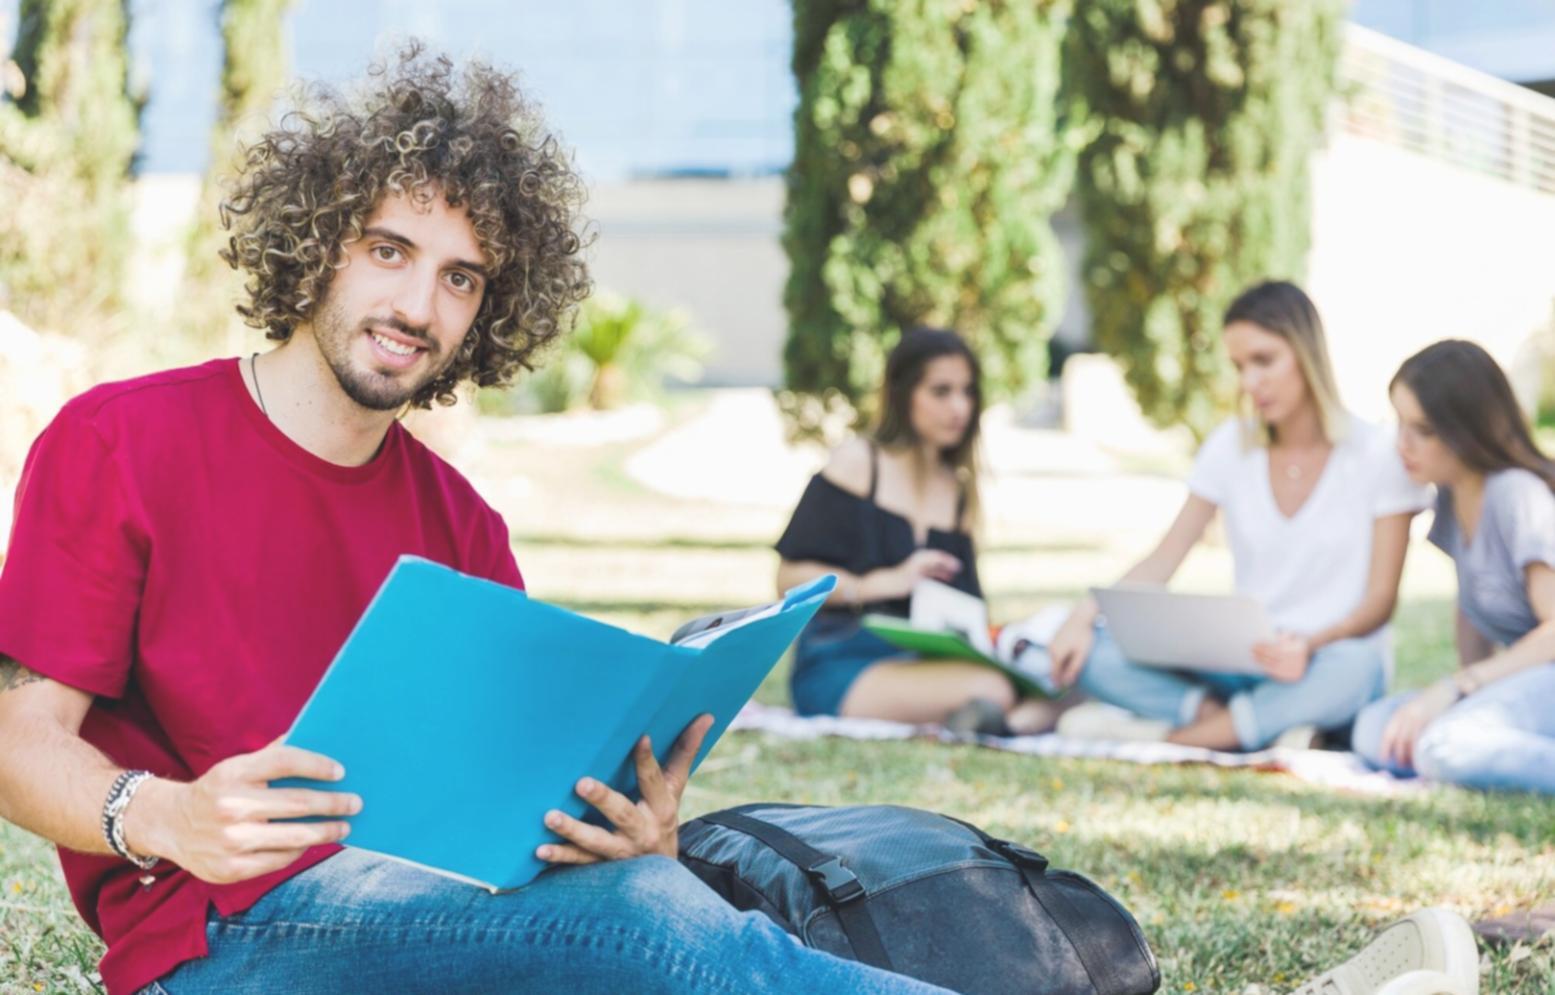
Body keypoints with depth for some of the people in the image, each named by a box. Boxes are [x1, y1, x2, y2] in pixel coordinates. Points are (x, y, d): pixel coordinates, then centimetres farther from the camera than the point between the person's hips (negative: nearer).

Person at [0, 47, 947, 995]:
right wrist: (164, 818, -28)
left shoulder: (463, 524, 15)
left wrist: (633, 834, -17)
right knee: (652, 918, -29)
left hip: (424, 900, 6)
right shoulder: (116, 443, 1)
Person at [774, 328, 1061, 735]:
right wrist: (886, 582, -16)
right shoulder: (857, 462, 4)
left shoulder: (961, 492, 20)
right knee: (989, 688, -33)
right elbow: (790, 577, -3)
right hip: (838, 667, -5)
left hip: (920, 663, 5)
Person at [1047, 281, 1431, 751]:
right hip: (1239, 662, 3)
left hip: (1325, 664, -3)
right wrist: (1085, 614, -15)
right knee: (1088, 652, -22)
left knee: (1351, 667, -41)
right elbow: (1163, 559, 4)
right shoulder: (1231, 446, 6)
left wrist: (1311, 644, -29)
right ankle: (1268, 726, -31)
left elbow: (1380, 600, -7)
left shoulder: (1375, 456, -5)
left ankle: (1166, 732, -29)